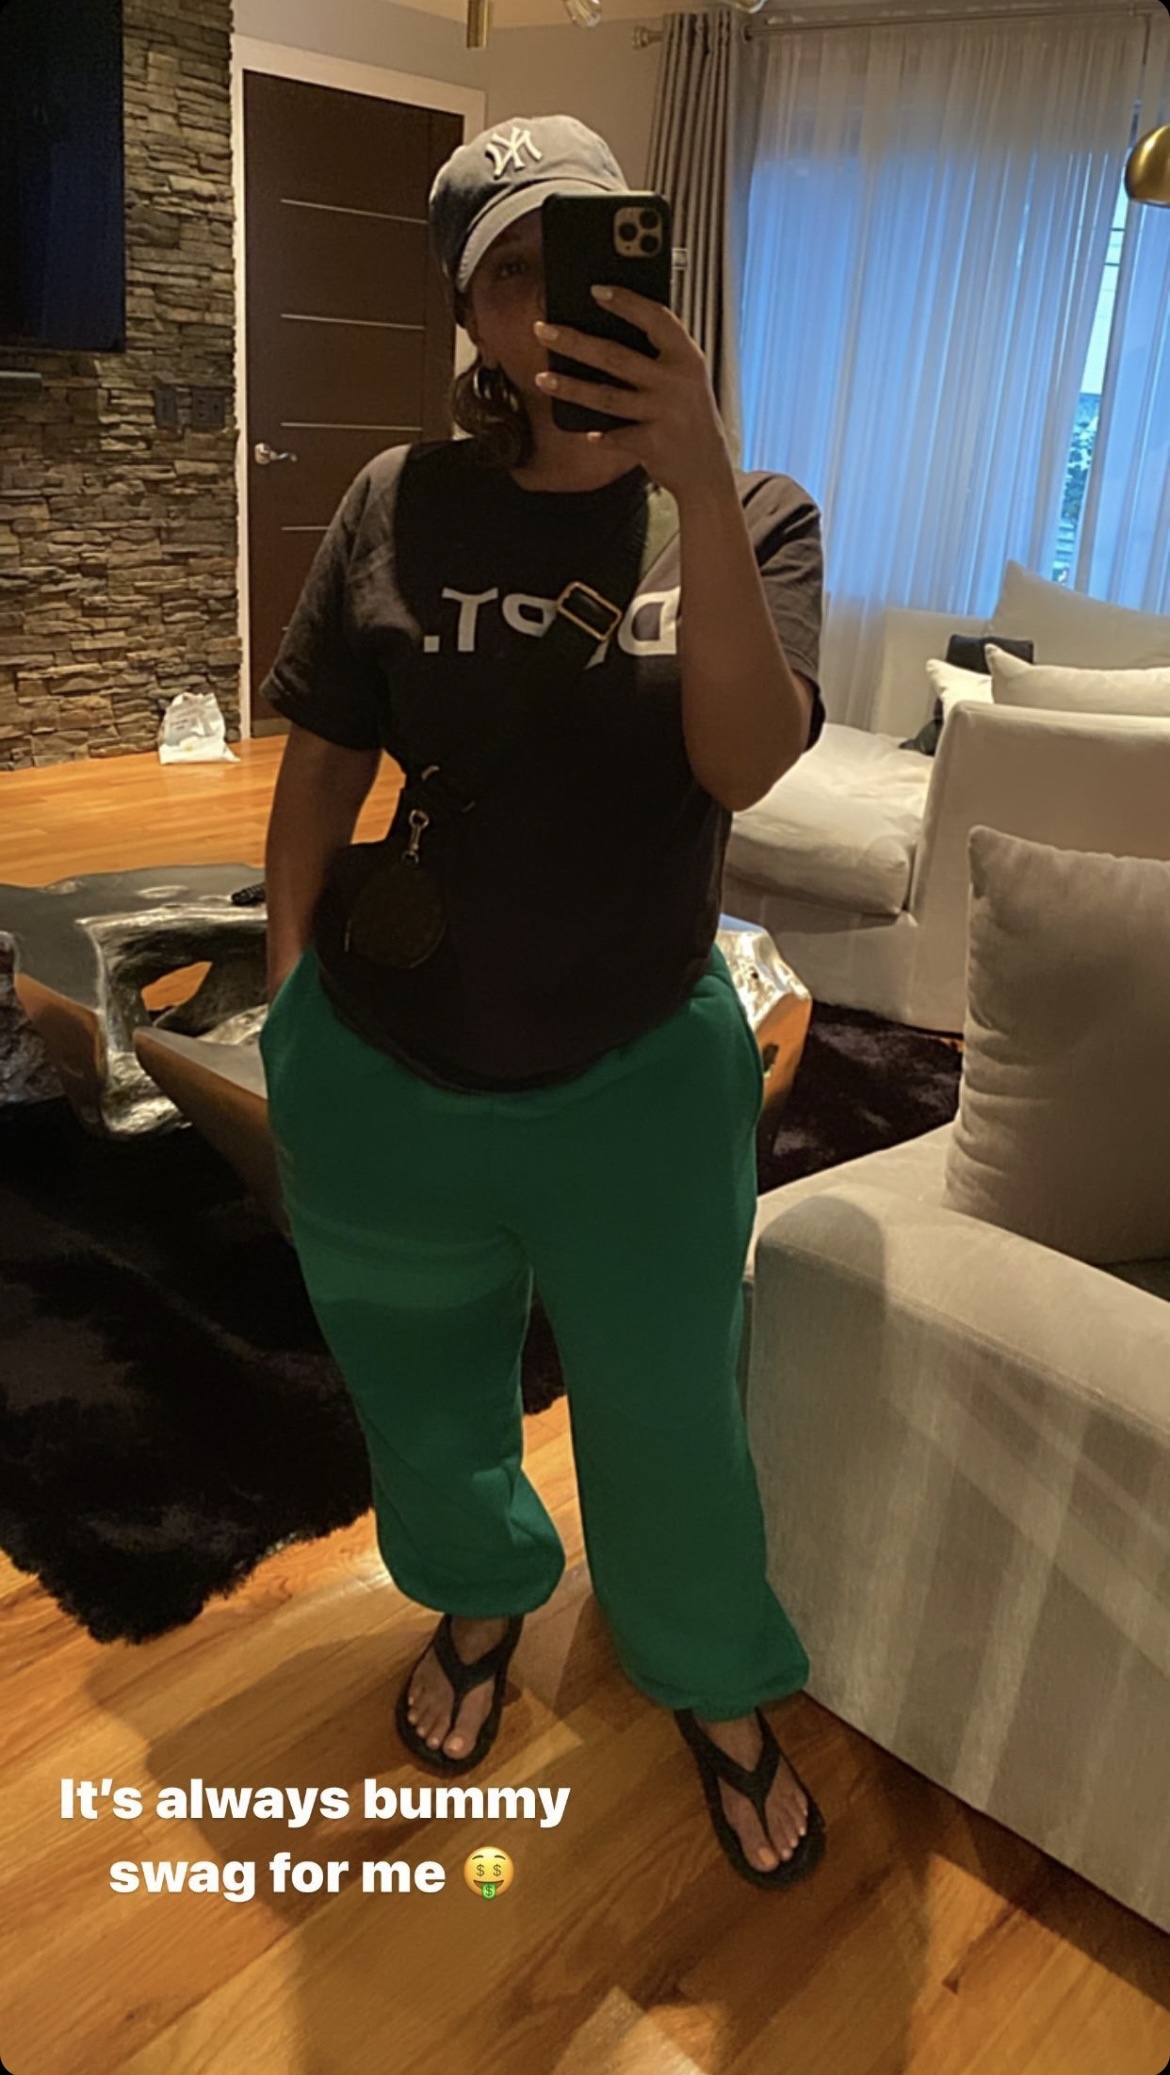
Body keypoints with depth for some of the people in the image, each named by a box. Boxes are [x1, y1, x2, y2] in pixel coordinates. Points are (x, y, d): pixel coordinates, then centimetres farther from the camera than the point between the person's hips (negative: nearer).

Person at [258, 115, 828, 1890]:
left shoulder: (749, 516, -5)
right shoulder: (399, 506, -5)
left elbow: (745, 761, -22)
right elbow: (322, 765, 2)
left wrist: (696, 471, -33)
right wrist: (286, 1012, 3)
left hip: (640, 1081, -1)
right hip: (384, 1073, 2)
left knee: (670, 1423, 14)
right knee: (423, 1397, 22)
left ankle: (718, 1687, 44)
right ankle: (481, 1596, 54)